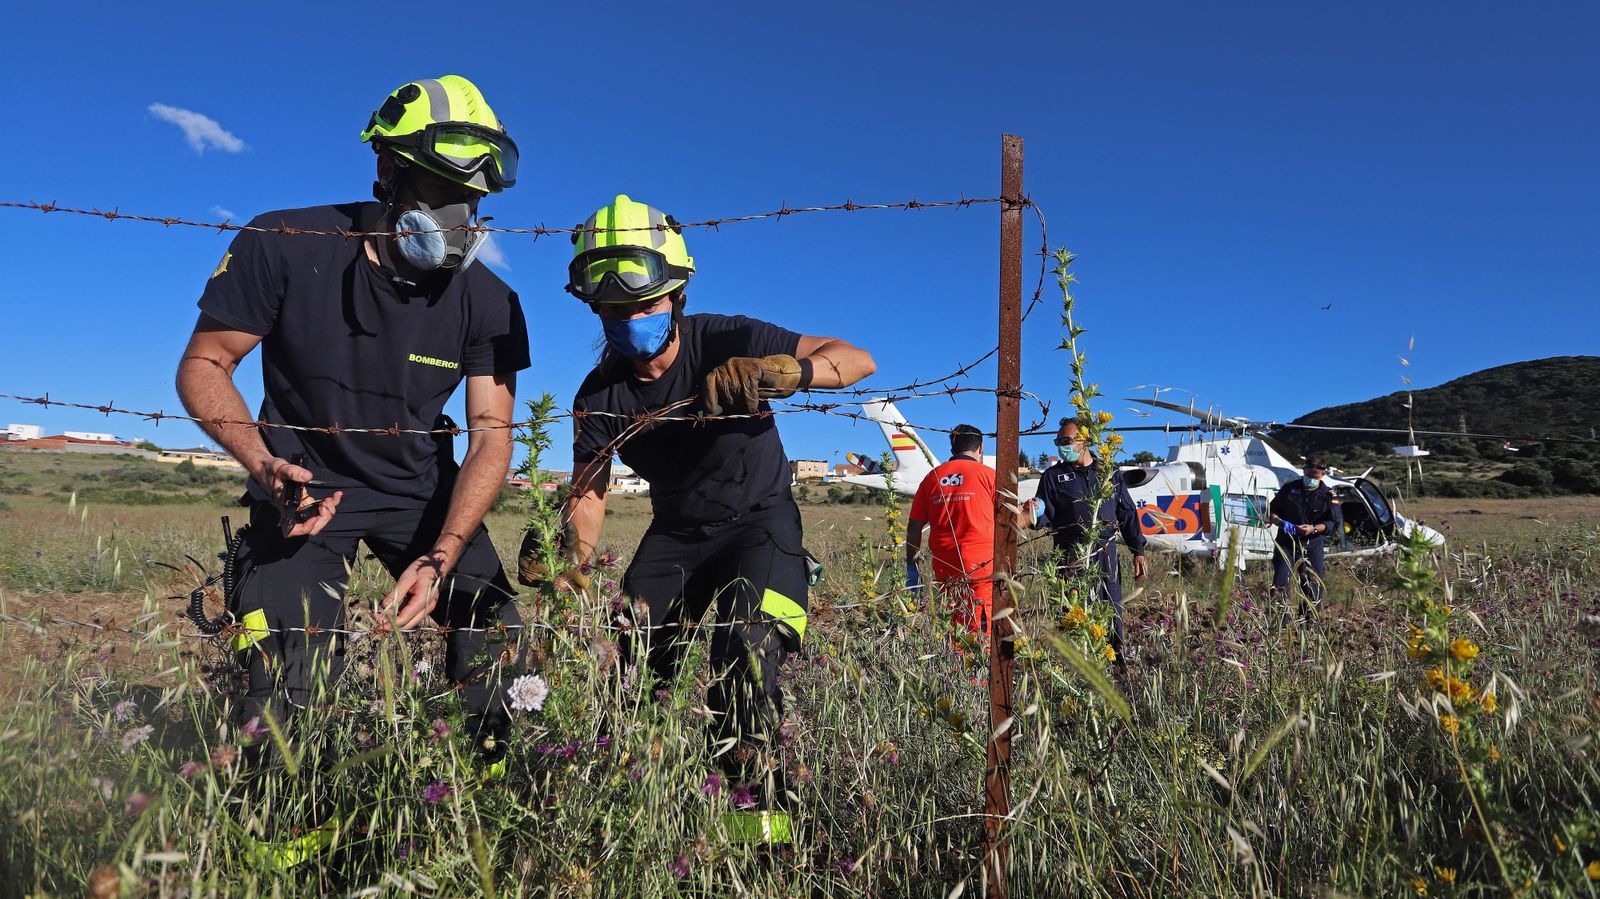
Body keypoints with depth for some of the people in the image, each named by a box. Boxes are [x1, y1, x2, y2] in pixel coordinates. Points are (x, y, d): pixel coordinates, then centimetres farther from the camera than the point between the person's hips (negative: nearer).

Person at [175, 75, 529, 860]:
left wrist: (437, 561, -25)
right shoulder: (284, 248, -16)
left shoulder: (488, 302, -13)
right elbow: (203, 366, -8)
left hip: (422, 491, 2)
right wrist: (264, 465, -26)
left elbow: (491, 436, -14)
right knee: (287, 693, -11)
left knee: (498, 644, -10)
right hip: (305, 488, -1)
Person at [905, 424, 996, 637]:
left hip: (944, 569, 4)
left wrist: (911, 566, 13)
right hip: (982, 566, -4)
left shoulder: (932, 477, 10)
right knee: (982, 630, -3)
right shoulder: (987, 474, 1)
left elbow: (914, 527, 8)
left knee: (952, 629, 12)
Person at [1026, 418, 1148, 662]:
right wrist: (1034, 517, -24)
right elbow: (1046, 516, 0)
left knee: (1112, 613, 7)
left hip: (1107, 557, 2)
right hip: (1072, 560, -2)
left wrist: (1138, 552, 10)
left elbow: (1128, 515, 14)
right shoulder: (1053, 476, 6)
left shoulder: (1110, 474, 12)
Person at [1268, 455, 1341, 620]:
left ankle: (1308, 617, 17)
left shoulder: (1329, 496, 0)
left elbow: (1334, 524, -3)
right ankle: (1280, 617, 2)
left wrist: (1313, 529, -20)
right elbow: (1272, 510, 9)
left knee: (1314, 584, 1)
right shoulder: (1290, 488, 4)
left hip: (1312, 545, 0)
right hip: (1286, 542, 0)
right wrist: (1280, 522, -12)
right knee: (1280, 583, -7)